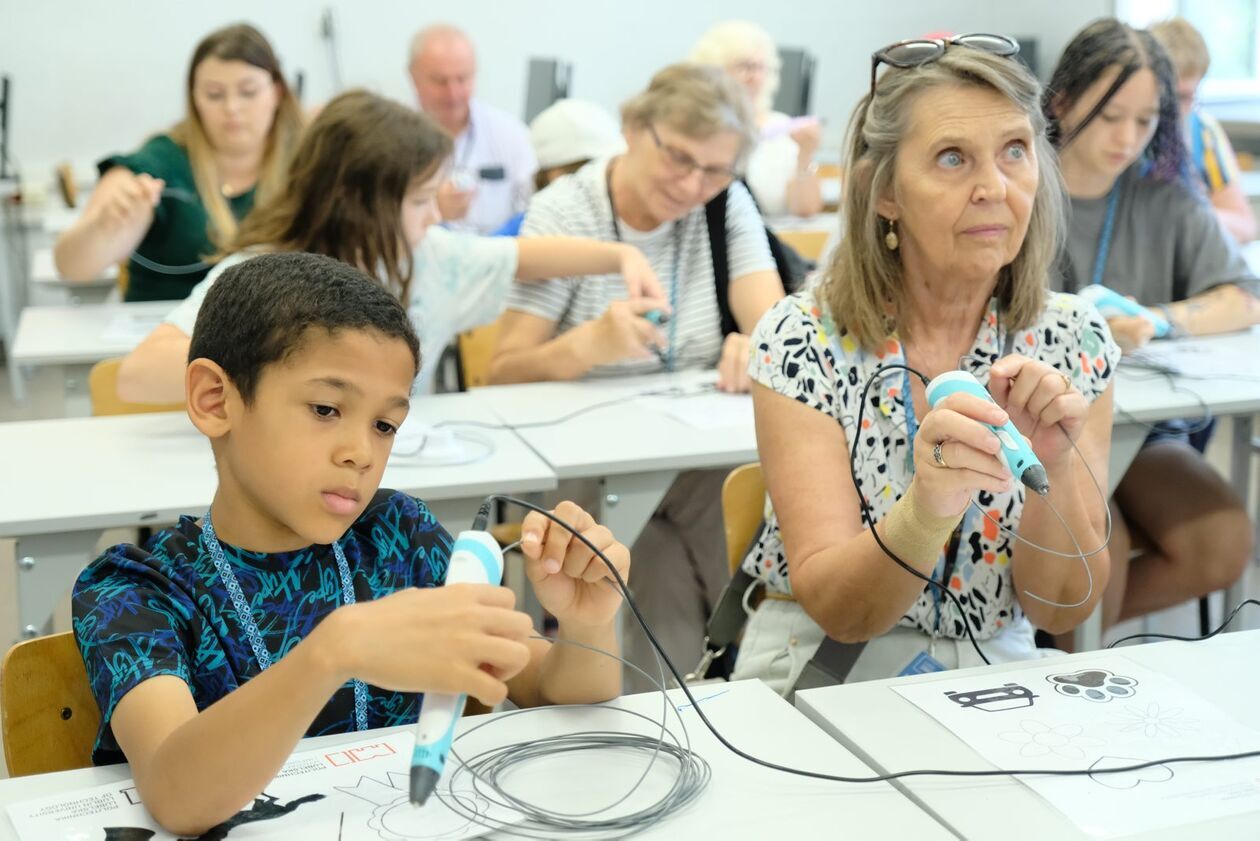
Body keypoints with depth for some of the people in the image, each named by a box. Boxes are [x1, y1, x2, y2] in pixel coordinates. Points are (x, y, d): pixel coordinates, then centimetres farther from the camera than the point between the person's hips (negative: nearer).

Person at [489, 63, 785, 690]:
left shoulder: (727, 205, 4)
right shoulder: (562, 213, -5)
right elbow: (503, 375, -11)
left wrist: (757, 349, -32)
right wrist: (590, 343, -32)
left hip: (706, 460, 3)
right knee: (662, 648, -25)